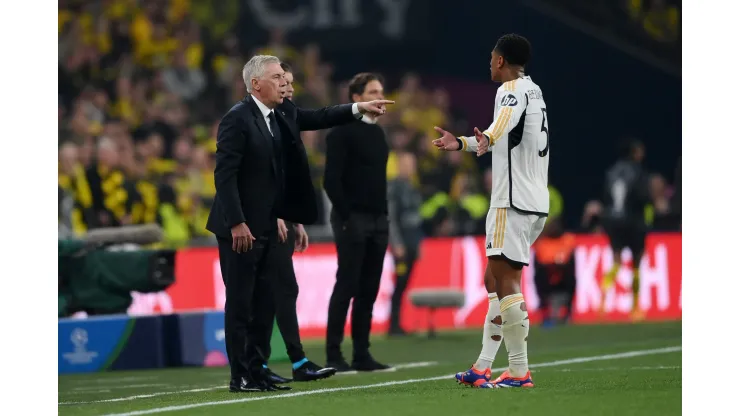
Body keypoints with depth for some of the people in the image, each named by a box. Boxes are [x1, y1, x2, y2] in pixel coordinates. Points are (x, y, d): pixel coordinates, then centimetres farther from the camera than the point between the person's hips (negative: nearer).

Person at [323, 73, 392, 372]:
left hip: (377, 221, 7)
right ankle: (334, 356, -6)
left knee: (369, 289, 6)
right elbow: (331, 180, -13)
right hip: (353, 221, -7)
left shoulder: (377, 133, 17)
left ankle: (361, 355, 9)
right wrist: (346, 217, -16)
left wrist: (383, 214, 13)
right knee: (347, 286, -8)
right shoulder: (343, 132, -7)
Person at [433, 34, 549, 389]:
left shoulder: (513, 89, -9)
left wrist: (488, 138, -55)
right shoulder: (534, 90, 21)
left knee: (506, 279, -11)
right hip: (536, 201, 10)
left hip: (513, 200, -10)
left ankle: (519, 372, -13)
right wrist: (461, 143, 49)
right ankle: (483, 368, 14)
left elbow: (506, 118, -35)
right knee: (495, 280, 13)